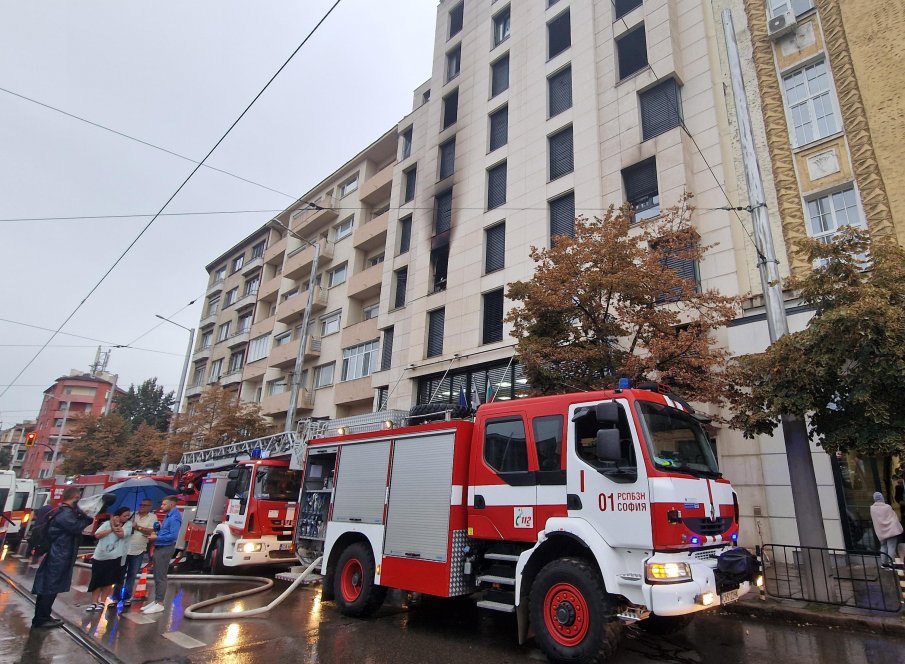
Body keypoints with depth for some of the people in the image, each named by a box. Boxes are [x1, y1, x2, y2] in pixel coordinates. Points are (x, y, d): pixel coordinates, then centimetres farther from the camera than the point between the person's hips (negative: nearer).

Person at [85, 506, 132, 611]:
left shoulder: (128, 524, 0)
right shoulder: (107, 523, 3)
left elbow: (121, 534, -17)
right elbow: (97, 535, -7)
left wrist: (114, 525, -7)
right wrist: (111, 529, -13)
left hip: (115, 558, -1)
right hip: (100, 556, 1)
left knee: (108, 581, 3)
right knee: (96, 581, 5)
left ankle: (102, 602, 13)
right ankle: (94, 602, 14)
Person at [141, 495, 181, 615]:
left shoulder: (174, 517, -17)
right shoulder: (169, 516, 15)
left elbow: (173, 536, -25)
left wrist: (157, 537, -18)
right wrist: (156, 533, 6)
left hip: (165, 549, -10)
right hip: (159, 549, 10)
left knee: (160, 577, -5)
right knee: (157, 577, 15)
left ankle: (159, 604, 1)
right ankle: (156, 601, 24)